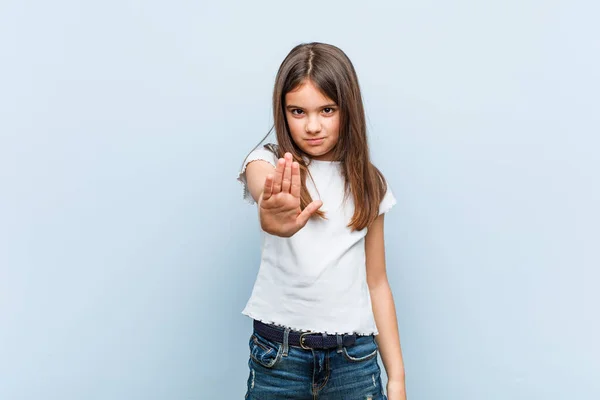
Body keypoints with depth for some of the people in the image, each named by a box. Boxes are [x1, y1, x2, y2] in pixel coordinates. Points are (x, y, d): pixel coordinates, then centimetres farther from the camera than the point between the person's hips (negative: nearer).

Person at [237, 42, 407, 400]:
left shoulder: (367, 183, 3)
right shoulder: (267, 163, -4)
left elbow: (377, 282, 5)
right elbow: (261, 185, -30)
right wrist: (274, 215, -54)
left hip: (354, 356, 2)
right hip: (278, 352, -2)